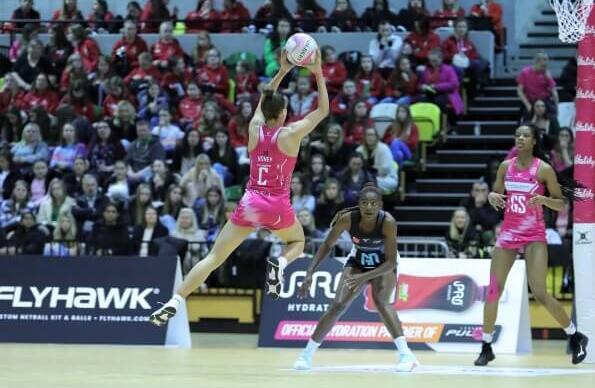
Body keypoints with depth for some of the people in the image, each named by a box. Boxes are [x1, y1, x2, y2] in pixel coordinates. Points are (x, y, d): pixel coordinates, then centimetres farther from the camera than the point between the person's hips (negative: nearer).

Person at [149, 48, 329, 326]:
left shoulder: (255, 128, 3)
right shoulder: (290, 134, -7)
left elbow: (263, 101, 24)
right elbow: (323, 110, 4)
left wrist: (281, 73, 24)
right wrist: (318, 74, 8)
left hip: (249, 203, 2)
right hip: (277, 207, -2)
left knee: (214, 258, 3)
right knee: (297, 242, 29)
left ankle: (174, 302, -10)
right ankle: (279, 264, -6)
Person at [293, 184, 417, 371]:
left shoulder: (388, 222, -34)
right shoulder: (347, 219, -29)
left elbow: (391, 262, -30)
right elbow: (327, 246, -14)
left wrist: (363, 278, -40)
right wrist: (310, 273, -23)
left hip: (384, 264, -2)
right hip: (357, 262, 2)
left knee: (381, 301, -27)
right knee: (338, 305, -7)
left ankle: (405, 354, -30)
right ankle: (307, 354, 4)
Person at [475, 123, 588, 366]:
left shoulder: (544, 169, -7)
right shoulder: (506, 166, 5)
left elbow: (561, 204, -3)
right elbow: (496, 194, 17)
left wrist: (543, 199, -22)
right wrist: (492, 197, -6)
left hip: (534, 236, -4)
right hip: (508, 233, 5)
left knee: (539, 294, -12)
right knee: (493, 291, 0)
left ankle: (575, 337, 6)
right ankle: (486, 347, 11)